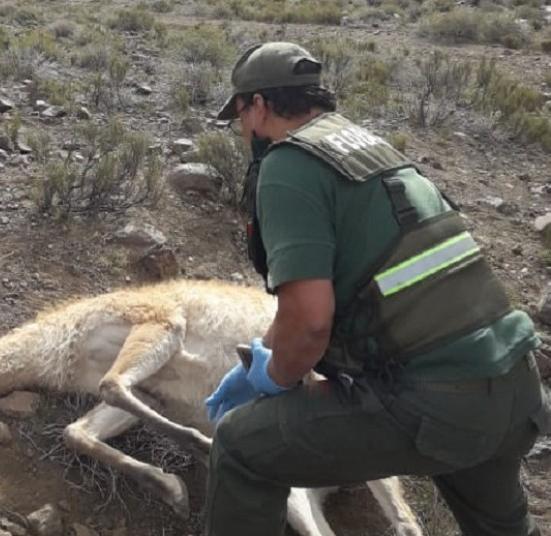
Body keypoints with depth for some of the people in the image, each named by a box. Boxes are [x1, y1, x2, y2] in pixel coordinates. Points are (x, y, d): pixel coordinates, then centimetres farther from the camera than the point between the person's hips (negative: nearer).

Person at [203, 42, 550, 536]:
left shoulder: (288, 165, -9)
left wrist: (275, 379, 3)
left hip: (433, 402, -9)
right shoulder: (364, 144, 19)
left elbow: (309, 317, -19)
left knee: (241, 444, 7)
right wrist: (258, 364, 34)